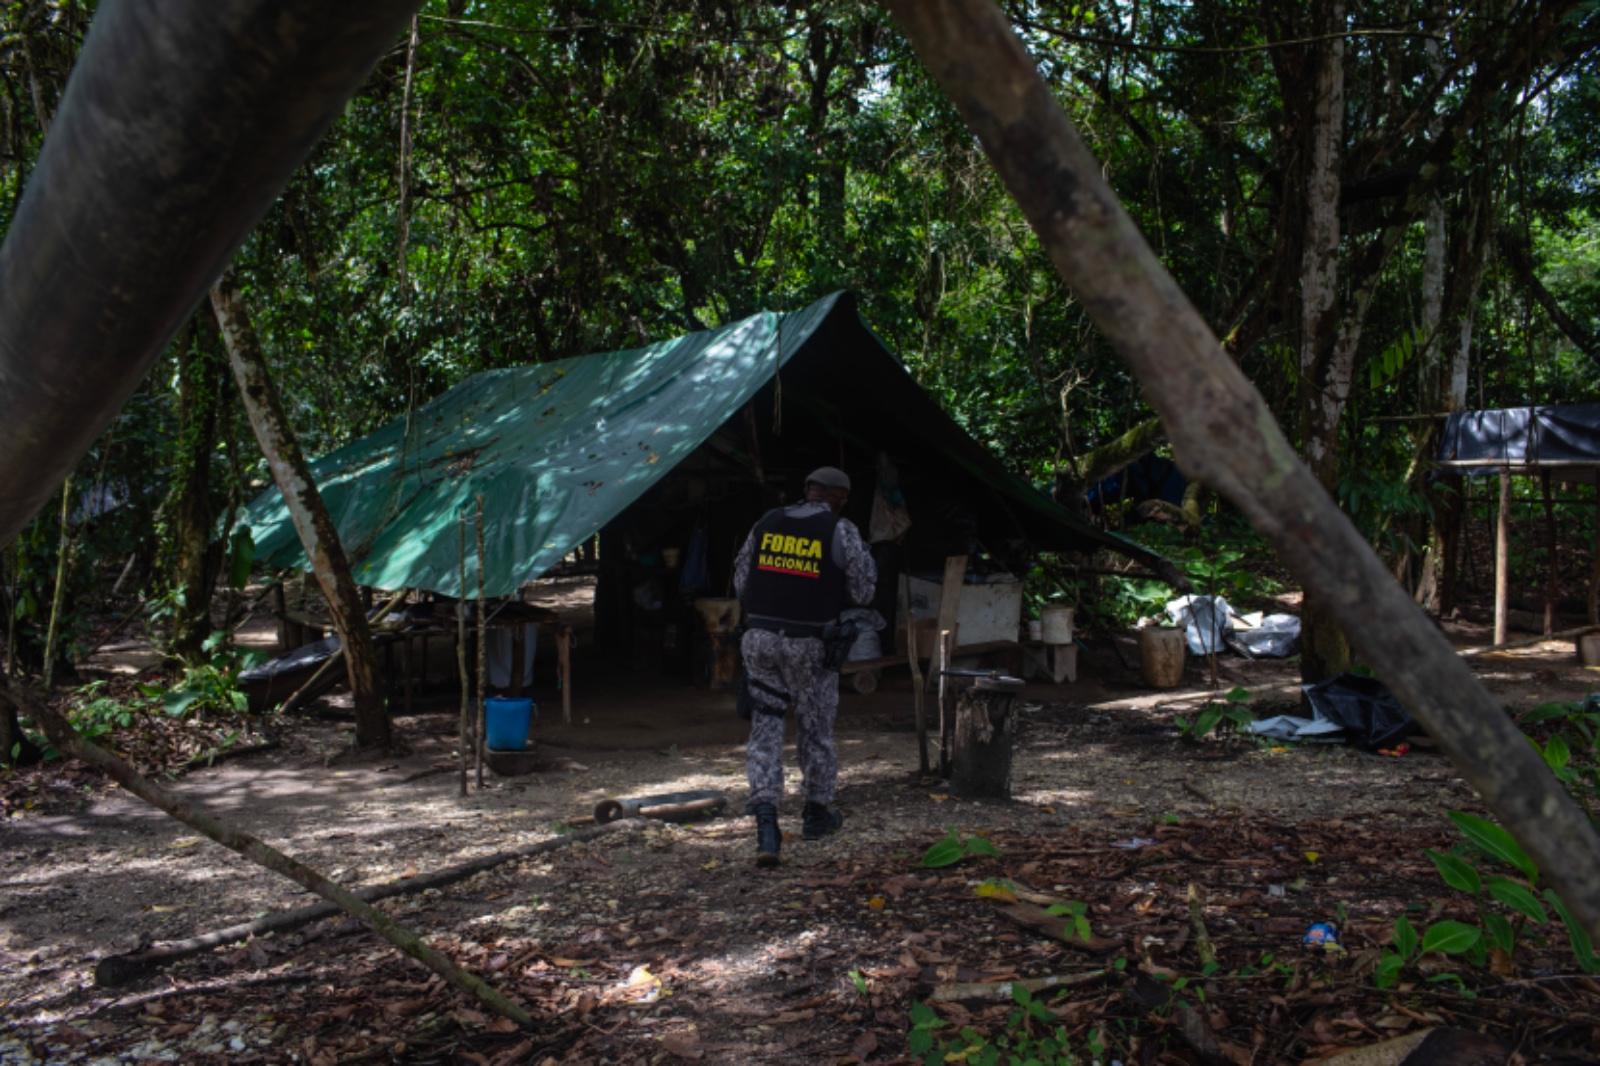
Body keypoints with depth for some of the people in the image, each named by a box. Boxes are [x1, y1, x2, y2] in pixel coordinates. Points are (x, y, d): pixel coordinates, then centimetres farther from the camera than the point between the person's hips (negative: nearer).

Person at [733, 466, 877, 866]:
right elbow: (862, 592, -3)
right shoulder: (841, 531, -7)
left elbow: (740, 579, 11)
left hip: (760, 636, 3)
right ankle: (817, 812, 32)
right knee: (815, 728, 15)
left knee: (764, 727, 5)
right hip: (810, 642, -3)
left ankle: (765, 822, -8)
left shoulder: (767, 522, 6)